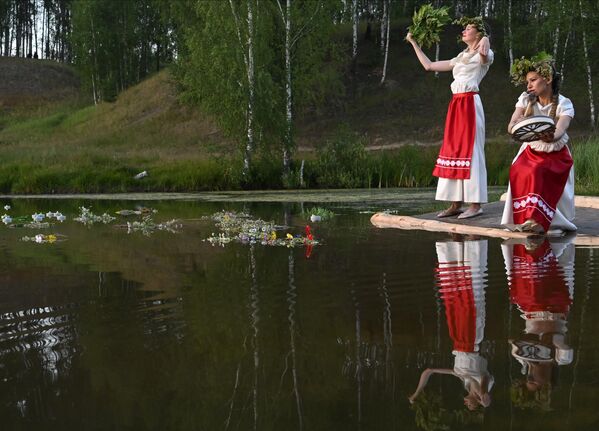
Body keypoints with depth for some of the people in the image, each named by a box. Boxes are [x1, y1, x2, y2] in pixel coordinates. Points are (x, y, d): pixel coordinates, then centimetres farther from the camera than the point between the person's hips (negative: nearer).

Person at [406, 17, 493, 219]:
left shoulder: (483, 56, 3)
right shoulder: (460, 58, 24)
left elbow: (484, 54, -23)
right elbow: (429, 65, 25)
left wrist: (485, 41, -37)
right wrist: (414, 43, 26)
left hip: (470, 104, -7)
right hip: (456, 105, 8)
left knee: (471, 151, -9)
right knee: (453, 150, 4)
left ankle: (475, 204, -8)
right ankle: (456, 204, 7)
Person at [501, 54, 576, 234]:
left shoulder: (563, 103, -13)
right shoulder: (526, 99, -4)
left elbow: (561, 130, -31)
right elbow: (511, 126, -16)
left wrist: (552, 136, -56)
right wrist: (516, 126, -42)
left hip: (556, 154, -3)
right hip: (531, 151, 3)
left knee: (538, 172, -33)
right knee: (517, 171, -28)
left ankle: (538, 219, -29)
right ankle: (524, 218, -19)